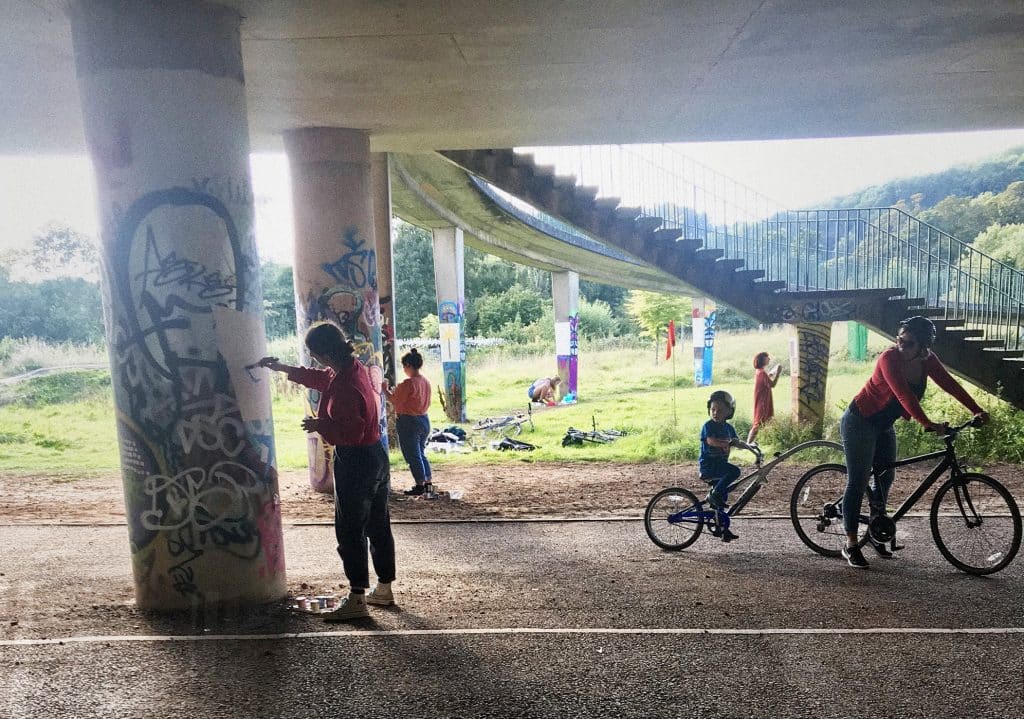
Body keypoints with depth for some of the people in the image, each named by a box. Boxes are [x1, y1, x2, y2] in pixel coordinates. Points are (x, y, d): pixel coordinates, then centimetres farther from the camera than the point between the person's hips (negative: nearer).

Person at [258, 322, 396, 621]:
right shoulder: (355, 369, 5)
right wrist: (282, 368, 27)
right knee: (378, 525, 16)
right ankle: (384, 588, 28)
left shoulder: (344, 386, -25)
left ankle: (357, 598, 8)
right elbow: (320, 377, 24)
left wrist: (319, 425, -11)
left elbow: (351, 431, -26)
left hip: (355, 462, -10)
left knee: (350, 530, 1)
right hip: (376, 456, 10)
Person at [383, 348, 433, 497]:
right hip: (424, 419, 8)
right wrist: (397, 391, 17)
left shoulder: (408, 383, -20)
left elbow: (395, 400, -13)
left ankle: (420, 486, 9)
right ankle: (429, 483, 22)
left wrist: (385, 389, 3)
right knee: (420, 454, 19)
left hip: (408, 422, -8)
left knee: (412, 456, 4)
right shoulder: (425, 381, 5)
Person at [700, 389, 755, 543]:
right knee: (734, 471, -29)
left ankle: (724, 530, 19)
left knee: (722, 498, 10)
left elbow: (738, 442, 15)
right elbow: (712, 441, -25)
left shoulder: (728, 427, 12)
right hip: (708, 465, -7)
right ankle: (714, 494, -19)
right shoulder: (708, 426, -10)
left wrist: (749, 446, -2)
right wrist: (729, 442, -27)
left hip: (720, 464, 7)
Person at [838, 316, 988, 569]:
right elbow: (903, 394, -36)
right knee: (858, 482, -5)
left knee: (885, 477, 13)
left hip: (884, 425, 7)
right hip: (859, 423, -7)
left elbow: (950, 384, -6)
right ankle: (851, 545, 2)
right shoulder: (890, 358, -26)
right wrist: (927, 424, -44)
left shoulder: (927, 360, -5)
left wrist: (977, 411, -16)